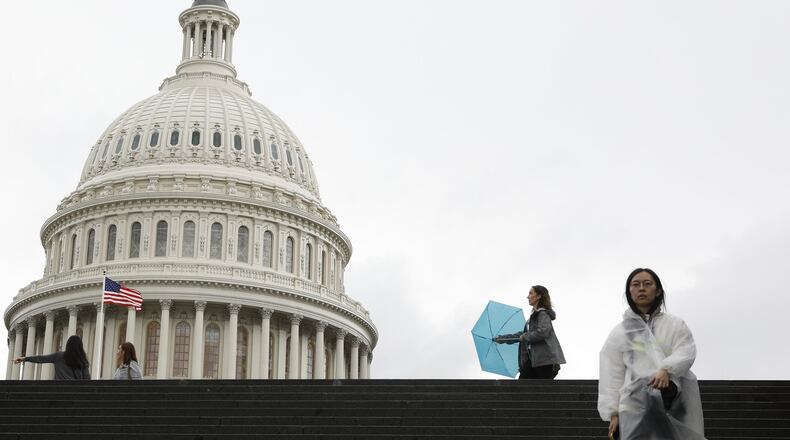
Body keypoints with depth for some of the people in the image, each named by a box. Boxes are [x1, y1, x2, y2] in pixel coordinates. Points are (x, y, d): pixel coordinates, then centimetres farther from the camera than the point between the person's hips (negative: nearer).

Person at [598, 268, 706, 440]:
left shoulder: (675, 324, 14)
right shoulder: (619, 333, 14)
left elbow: (686, 352, -2)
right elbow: (612, 376, 10)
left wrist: (666, 370, -22)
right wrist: (613, 413, 1)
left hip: (675, 404, 1)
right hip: (635, 406, 0)